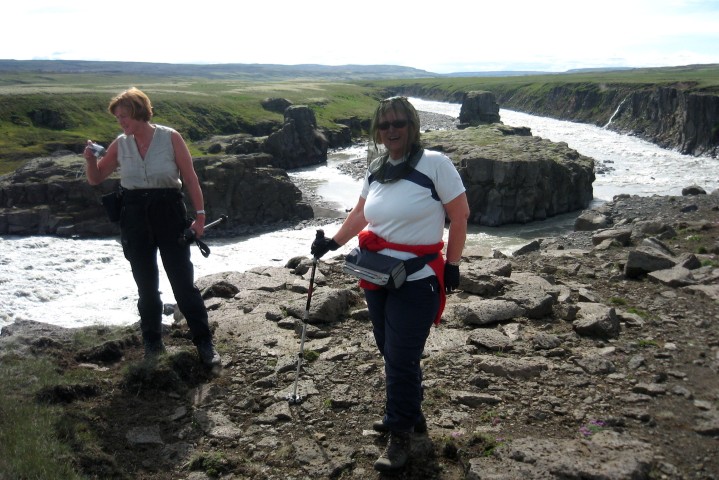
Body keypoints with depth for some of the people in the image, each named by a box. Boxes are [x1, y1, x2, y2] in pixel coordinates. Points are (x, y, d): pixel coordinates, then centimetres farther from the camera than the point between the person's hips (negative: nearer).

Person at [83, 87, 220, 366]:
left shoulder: (170, 138, -6)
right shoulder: (120, 144, 3)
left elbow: (190, 178, -3)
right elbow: (95, 179, 12)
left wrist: (200, 215, -6)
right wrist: (90, 159, -9)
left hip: (169, 212, -3)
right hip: (134, 218, 3)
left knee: (183, 282, -1)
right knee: (146, 284, 12)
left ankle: (204, 342, 9)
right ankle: (152, 340, 27)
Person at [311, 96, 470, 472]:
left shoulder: (434, 163, -12)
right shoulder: (375, 170, 7)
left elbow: (460, 215, -9)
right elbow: (361, 213, 19)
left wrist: (452, 265, -8)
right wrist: (333, 242, 12)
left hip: (417, 280, -6)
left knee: (401, 358, -1)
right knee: (391, 353, 16)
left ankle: (400, 436, 17)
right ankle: (409, 414, 37)